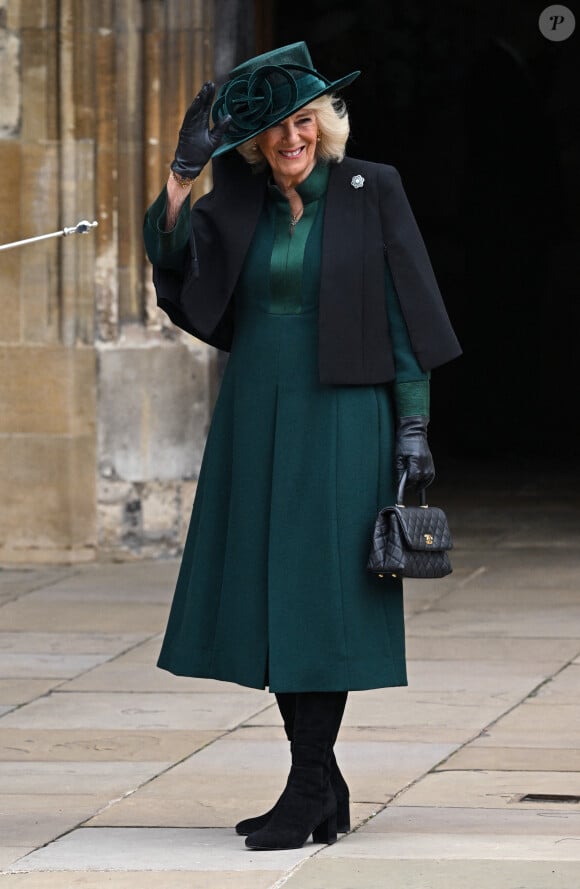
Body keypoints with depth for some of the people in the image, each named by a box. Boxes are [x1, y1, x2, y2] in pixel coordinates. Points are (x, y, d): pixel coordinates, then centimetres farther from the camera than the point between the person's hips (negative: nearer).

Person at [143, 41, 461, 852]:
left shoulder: (372, 192, -5)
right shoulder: (240, 199, 8)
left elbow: (405, 311, -5)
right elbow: (176, 265, -2)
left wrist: (413, 427, -9)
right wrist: (182, 175, -12)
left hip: (338, 420, -5)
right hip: (256, 419, 5)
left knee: (321, 595, -6)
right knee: (267, 596, 7)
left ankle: (309, 789, -1)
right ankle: (322, 782, 17)